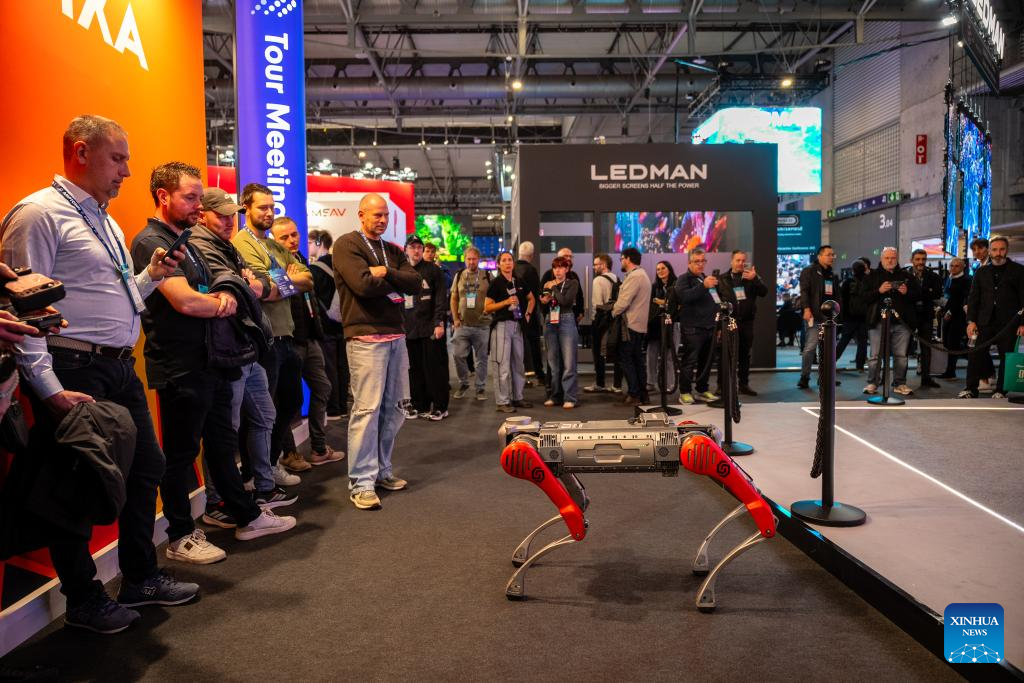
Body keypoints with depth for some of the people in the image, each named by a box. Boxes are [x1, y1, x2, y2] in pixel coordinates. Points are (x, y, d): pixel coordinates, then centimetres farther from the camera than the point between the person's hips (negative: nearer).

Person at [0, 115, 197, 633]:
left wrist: (152, 274, 6)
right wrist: (49, 389, -20)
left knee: (146, 468, 15)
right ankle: (82, 600, 22)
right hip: (74, 372, -9)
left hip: (120, 368, 9)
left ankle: (139, 579, 32)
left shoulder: (106, 222, 19)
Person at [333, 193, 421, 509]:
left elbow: (415, 283, 4)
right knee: (367, 408, -8)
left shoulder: (393, 251, 19)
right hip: (366, 336, -7)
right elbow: (364, 284, -17)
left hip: (396, 335, 7)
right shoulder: (347, 244, -2)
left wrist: (385, 273, -10)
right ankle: (361, 483, -2)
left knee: (391, 407, 10)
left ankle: (382, 470, 21)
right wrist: (395, 284, -1)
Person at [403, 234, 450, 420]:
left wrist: (439, 323, -14)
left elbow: (441, 298, -5)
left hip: (430, 328, -4)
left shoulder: (433, 270, 2)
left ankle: (440, 407, 6)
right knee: (415, 370, 7)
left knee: (435, 369, -2)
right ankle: (420, 406, 16)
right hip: (410, 329, 4)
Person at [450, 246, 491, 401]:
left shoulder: (487, 276, 1)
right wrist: (455, 319, 4)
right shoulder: (459, 276, 8)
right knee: (458, 355, 1)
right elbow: (453, 299, 11)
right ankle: (463, 383, 21)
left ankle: (481, 388, 17)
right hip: (462, 325, 2)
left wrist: (489, 314, -3)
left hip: (482, 325, -2)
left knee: (481, 358, 6)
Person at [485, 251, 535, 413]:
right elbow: (487, 307, -8)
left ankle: (517, 398, 23)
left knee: (518, 364, 12)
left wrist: (528, 314, 13)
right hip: (501, 325, -6)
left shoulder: (520, 282, 11)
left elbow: (531, 299, 27)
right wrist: (506, 302, -18)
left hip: (517, 325, 6)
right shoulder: (496, 283, -4)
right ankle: (502, 402, -2)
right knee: (503, 365, -7)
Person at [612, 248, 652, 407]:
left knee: (626, 359, -5)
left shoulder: (634, 276, -16)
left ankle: (634, 395, -5)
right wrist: (616, 310, 9)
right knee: (637, 359, 13)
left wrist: (612, 313, -7)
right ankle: (642, 393, 17)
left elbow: (624, 301, -22)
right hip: (640, 324, 10)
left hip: (630, 324, -10)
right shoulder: (642, 274, 18)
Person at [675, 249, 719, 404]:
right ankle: (685, 391, 1)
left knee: (706, 361, 8)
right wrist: (703, 286, -33)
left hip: (709, 327, 7)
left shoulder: (706, 278, 23)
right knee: (689, 361, -6)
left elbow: (714, 302, 31)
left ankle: (702, 389, 18)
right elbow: (684, 296, -23)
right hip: (692, 328, -7)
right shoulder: (683, 279, -1)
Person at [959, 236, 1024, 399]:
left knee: (1006, 357, 2)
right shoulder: (981, 272, 13)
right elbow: (973, 298, 10)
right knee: (976, 354, -3)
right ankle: (971, 389, 3)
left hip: (1008, 323, -2)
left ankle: (1000, 391, 11)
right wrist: (971, 320, 0)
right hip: (985, 321, 2)